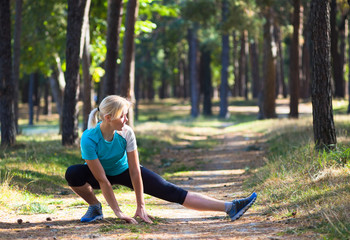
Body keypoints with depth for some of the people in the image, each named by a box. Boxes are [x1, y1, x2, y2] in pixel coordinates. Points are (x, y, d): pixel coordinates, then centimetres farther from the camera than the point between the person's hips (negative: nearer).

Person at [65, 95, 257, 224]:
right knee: (72, 173, -34)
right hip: (99, 174, -1)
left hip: (125, 171, 1)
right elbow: (102, 180, -30)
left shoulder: (126, 133, -25)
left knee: (172, 192, -14)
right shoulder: (89, 139, -33)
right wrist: (118, 212, -28)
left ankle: (230, 208, -21)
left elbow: (134, 172, -19)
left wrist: (140, 206, -17)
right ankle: (94, 207, -4)